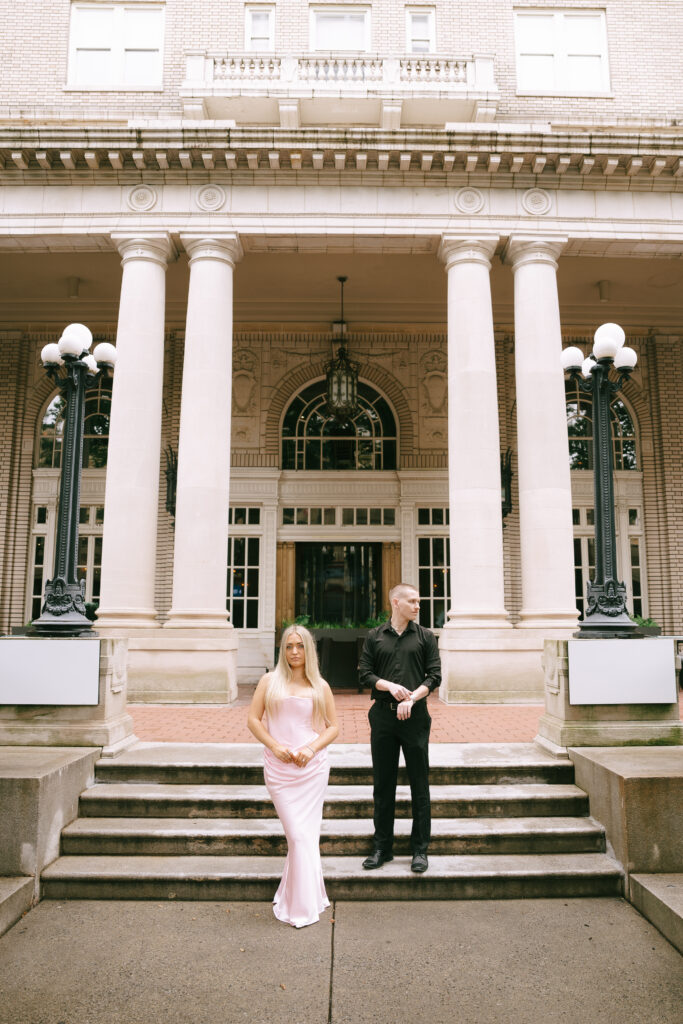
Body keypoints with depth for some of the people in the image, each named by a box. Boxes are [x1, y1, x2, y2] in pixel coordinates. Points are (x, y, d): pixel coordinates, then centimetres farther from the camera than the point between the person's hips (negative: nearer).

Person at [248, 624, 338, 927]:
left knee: (303, 833, 4)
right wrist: (275, 745, -10)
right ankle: (305, 899, 15)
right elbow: (253, 719, 3)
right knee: (299, 834, -3)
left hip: (312, 767, 1)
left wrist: (312, 748, -8)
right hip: (279, 767, -1)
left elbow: (332, 726, 8)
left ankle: (302, 906, 19)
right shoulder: (270, 681, 6)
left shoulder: (320, 686, 7)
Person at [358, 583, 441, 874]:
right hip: (383, 716, 1)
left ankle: (420, 849, 15)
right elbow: (364, 673, 4)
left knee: (419, 784, 3)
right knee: (383, 784, 8)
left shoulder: (425, 636, 5)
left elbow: (434, 675, 0)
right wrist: (390, 686, -12)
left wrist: (411, 698, -13)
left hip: (415, 716, -1)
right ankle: (382, 847, 21)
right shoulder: (374, 637, 7)